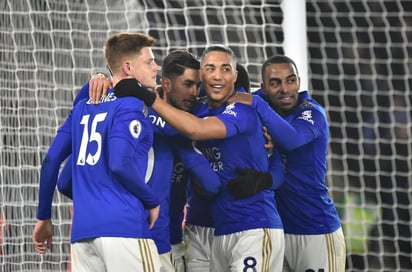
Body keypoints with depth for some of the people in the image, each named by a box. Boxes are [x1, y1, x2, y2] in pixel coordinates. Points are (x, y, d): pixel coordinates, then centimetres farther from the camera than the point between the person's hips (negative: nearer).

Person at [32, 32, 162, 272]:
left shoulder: (83, 107, 19)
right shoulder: (131, 105, -3)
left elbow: (51, 161, 16)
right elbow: (120, 164, -16)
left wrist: (44, 217, 24)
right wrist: (153, 202, -2)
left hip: (82, 230, 7)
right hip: (124, 225, -7)